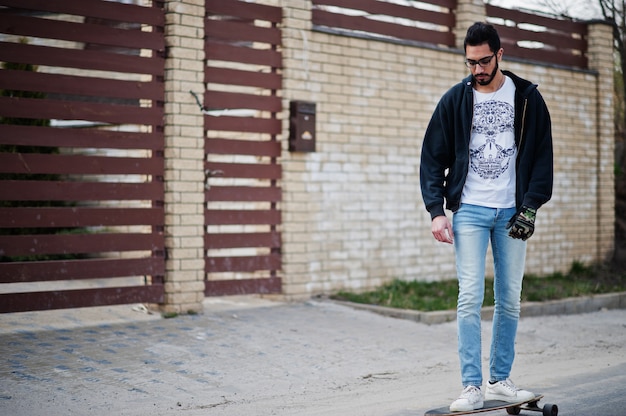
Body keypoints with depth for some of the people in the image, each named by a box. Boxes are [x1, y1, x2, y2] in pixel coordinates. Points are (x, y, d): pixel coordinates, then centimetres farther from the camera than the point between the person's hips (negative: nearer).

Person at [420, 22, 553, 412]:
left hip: (512, 211, 1)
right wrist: (437, 210, -7)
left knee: (510, 300, 5)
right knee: (470, 298, -8)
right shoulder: (455, 100, 3)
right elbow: (433, 158, 4)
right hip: (470, 210, -1)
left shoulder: (528, 98, 4)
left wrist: (530, 207, -6)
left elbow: (542, 156, 5)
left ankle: (500, 380, 17)